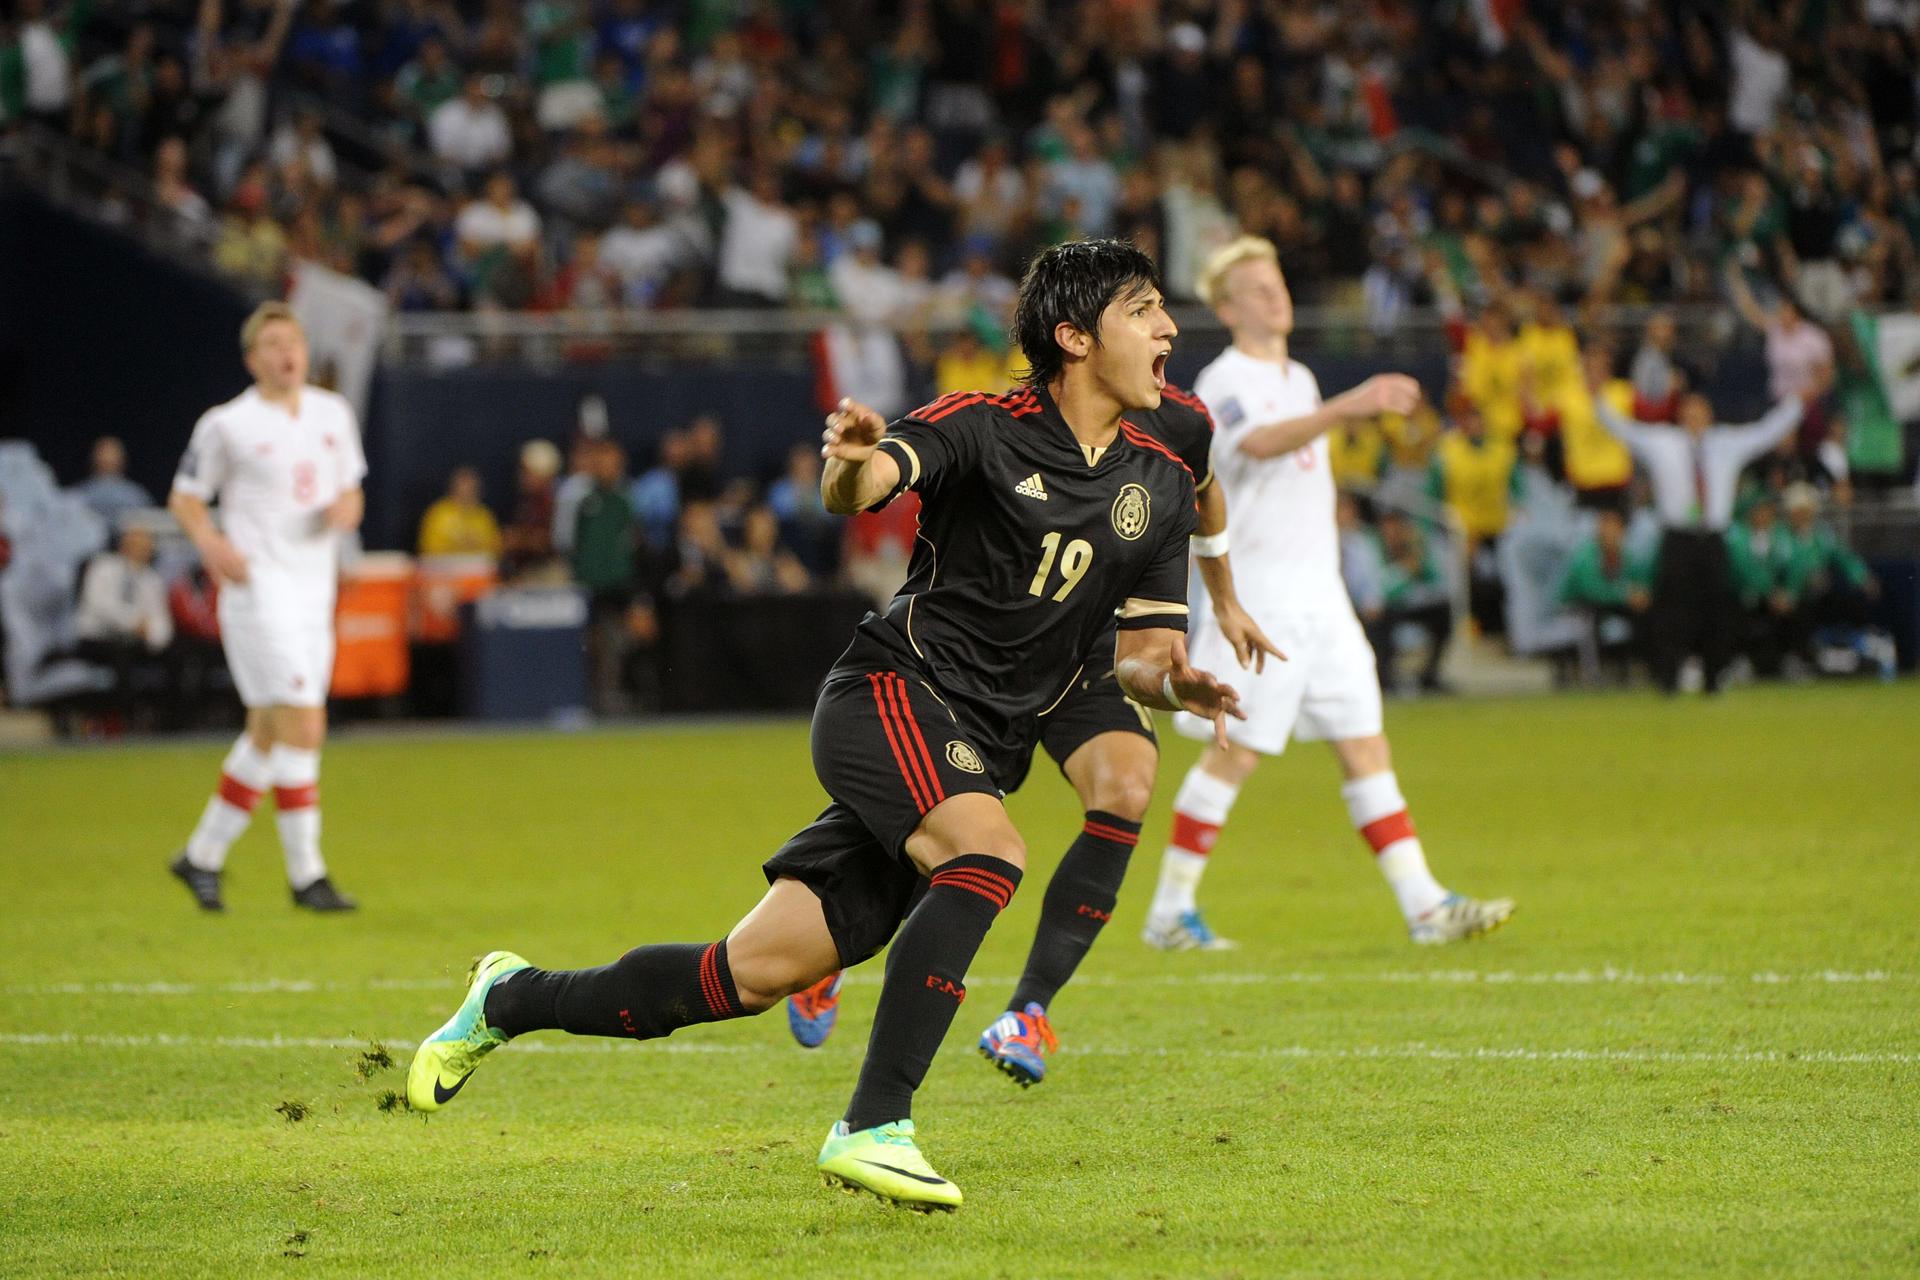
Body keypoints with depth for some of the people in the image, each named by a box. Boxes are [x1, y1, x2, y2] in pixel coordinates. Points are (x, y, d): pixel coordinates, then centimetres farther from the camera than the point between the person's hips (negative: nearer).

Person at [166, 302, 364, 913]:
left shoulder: (334, 414, 11)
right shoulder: (226, 425, -4)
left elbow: (350, 489, 21)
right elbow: (185, 497, 3)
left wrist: (348, 507, -3)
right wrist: (211, 543, -16)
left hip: (315, 588, 6)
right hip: (260, 587, -6)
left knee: (268, 733, 11)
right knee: (303, 723, -14)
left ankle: (202, 855, 24)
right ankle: (305, 873, -9)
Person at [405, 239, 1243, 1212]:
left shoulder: (1162, 486, 8)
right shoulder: (985, 428, -9)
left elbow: (1145, 650, 9)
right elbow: (856, 490, -24)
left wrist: (1168, 680, -15)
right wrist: (853, 462, -48)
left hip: (973, 757, 6)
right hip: (888, 692, -6)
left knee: (761, 971, 2)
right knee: (988, 852, -35)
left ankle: (511, 1000, 24)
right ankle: (873, 1129, -32)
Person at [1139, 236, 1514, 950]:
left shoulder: (1299, 380, 18)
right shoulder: (1224, 383, -10)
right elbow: (1260, 443, -32)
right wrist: (1350, 407, -44)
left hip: (1321, 592, 8)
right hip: (1261, 590, -8)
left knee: (1367, 749, 3)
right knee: (1237, 752, -7)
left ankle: (1424, 906, 1)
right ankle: (1169, 913, 2)